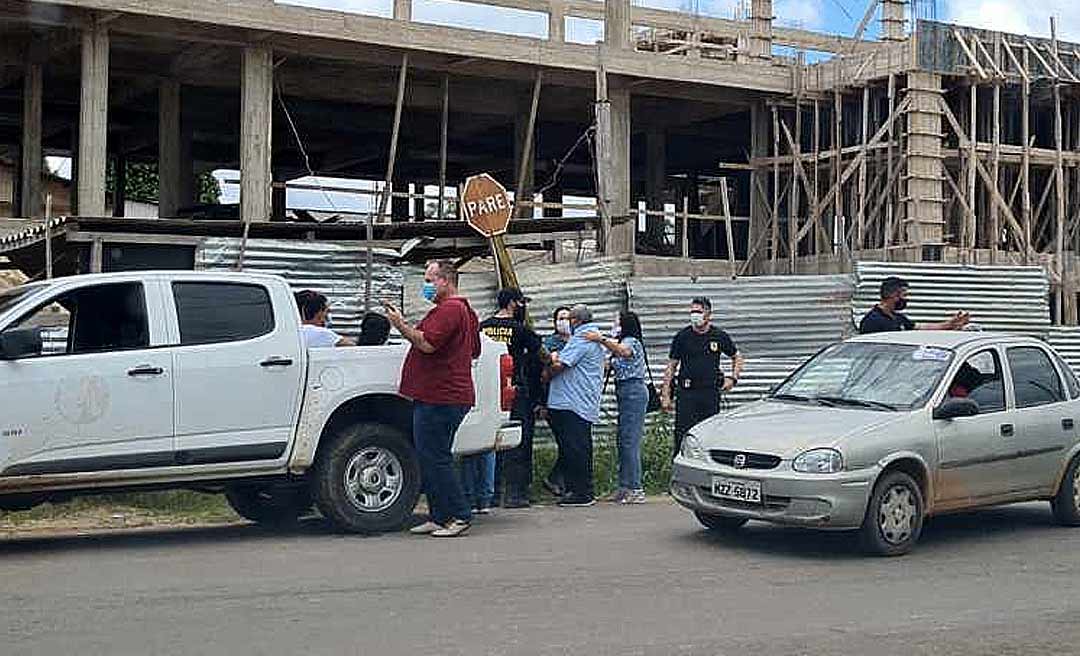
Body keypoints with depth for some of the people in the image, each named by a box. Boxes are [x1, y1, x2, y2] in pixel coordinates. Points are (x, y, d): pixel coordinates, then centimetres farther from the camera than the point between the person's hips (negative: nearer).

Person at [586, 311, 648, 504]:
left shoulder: (631, 341, -7)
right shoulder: (623, 343, 26)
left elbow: (623, 352, -29)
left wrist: (601, 340, -37)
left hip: (633, 392, -10)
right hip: (627, 393, 10)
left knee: (630, 440, -12)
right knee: (624, 440, 8)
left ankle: (636, 489, -12)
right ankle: (625, 487, 10)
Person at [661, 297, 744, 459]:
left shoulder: (720, 336, 6)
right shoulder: (682, 336, 3)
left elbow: (737, 357, 21)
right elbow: (671, 366, 5)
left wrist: (733, 378, 5)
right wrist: (665, 394, -1)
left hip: (711, 392, 1)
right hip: (687, 392, -1)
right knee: (682, 436, -7)